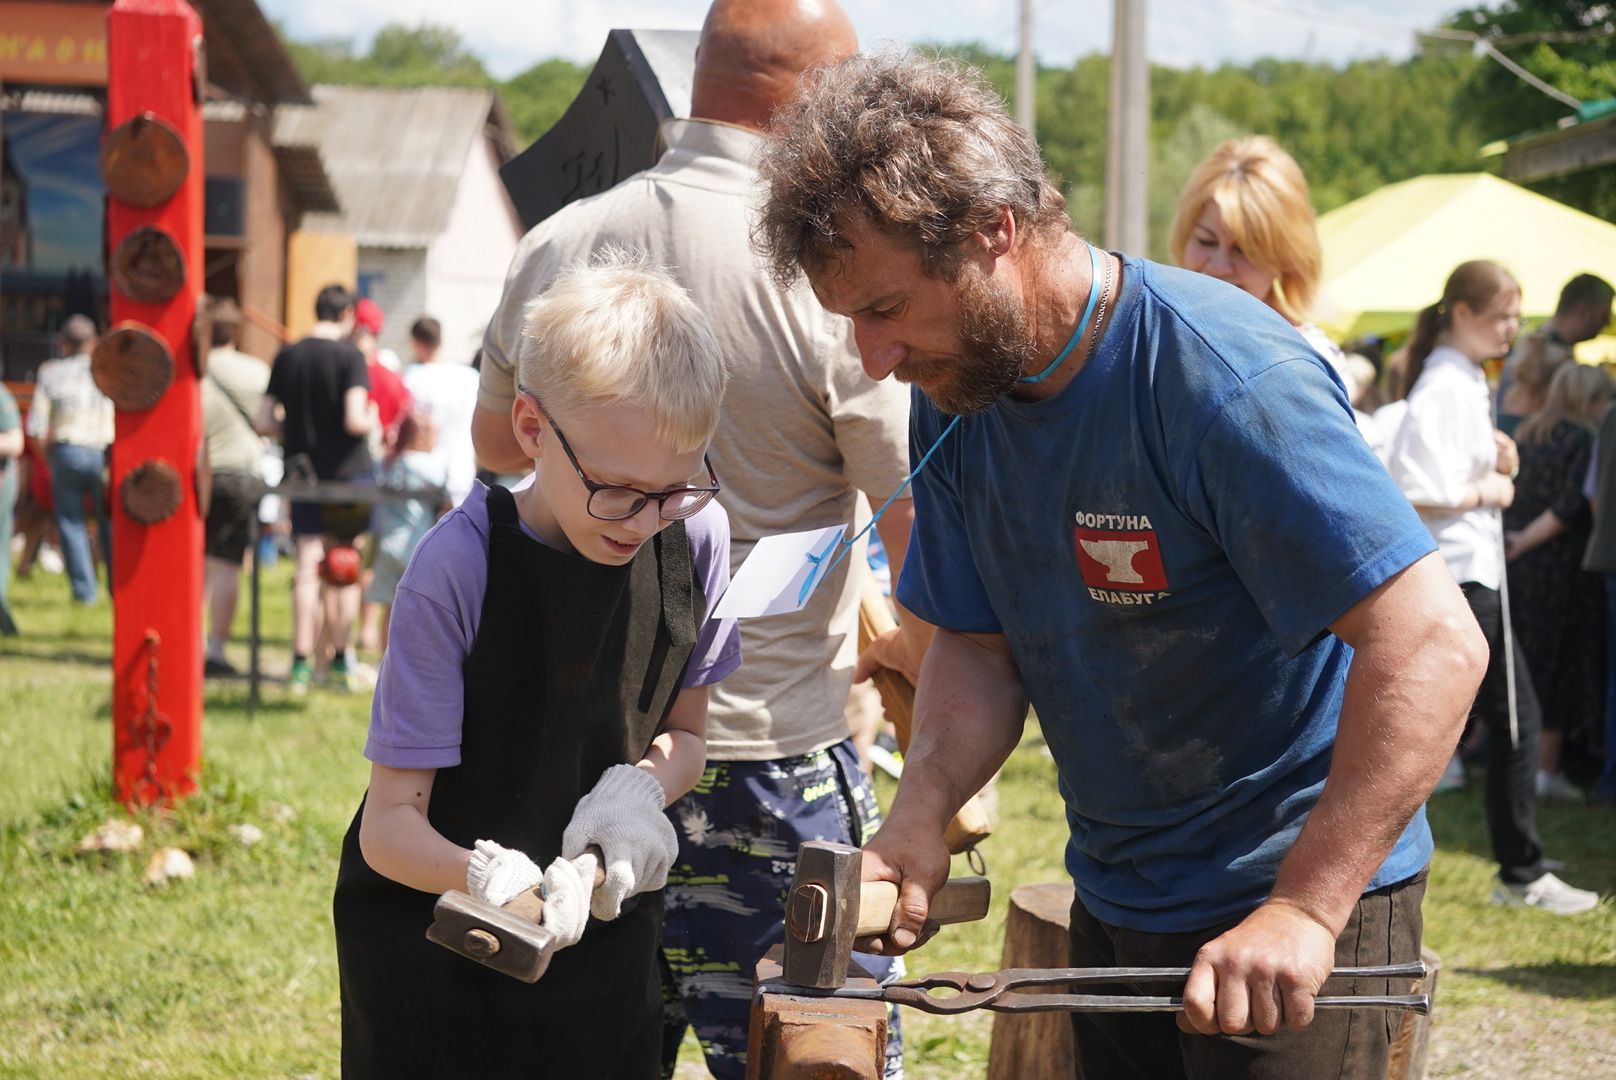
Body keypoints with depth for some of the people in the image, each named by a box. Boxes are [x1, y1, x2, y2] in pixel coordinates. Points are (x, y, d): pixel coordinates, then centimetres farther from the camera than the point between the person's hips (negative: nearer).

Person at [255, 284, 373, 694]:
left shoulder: (287, 356, 4)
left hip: (301, 472, 3)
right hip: (347, 472, -3)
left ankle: (301, 663, -1)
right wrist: (370, 420, 2)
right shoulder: (350, 356, -10)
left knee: (307, 569, 4)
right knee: (345, 572, 8)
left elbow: (264, 422, 4)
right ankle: (339, 658, 11)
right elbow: (355, 421, -19)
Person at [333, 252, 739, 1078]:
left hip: (604, 938, 4)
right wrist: (484, 876, -42)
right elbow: (390, 821, -22)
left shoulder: (694, 536, -9)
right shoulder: (459, 568, -23)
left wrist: (640, 788, -16)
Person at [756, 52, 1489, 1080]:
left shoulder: (1224, 380, -26)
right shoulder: (954, 394, -3)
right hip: (1110, 905, 7)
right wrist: (921, 815, -15)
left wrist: (1304, 910, -34)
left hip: (1306, 893, -7)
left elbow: (1434, 647, -29)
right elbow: (980, 647, 5)